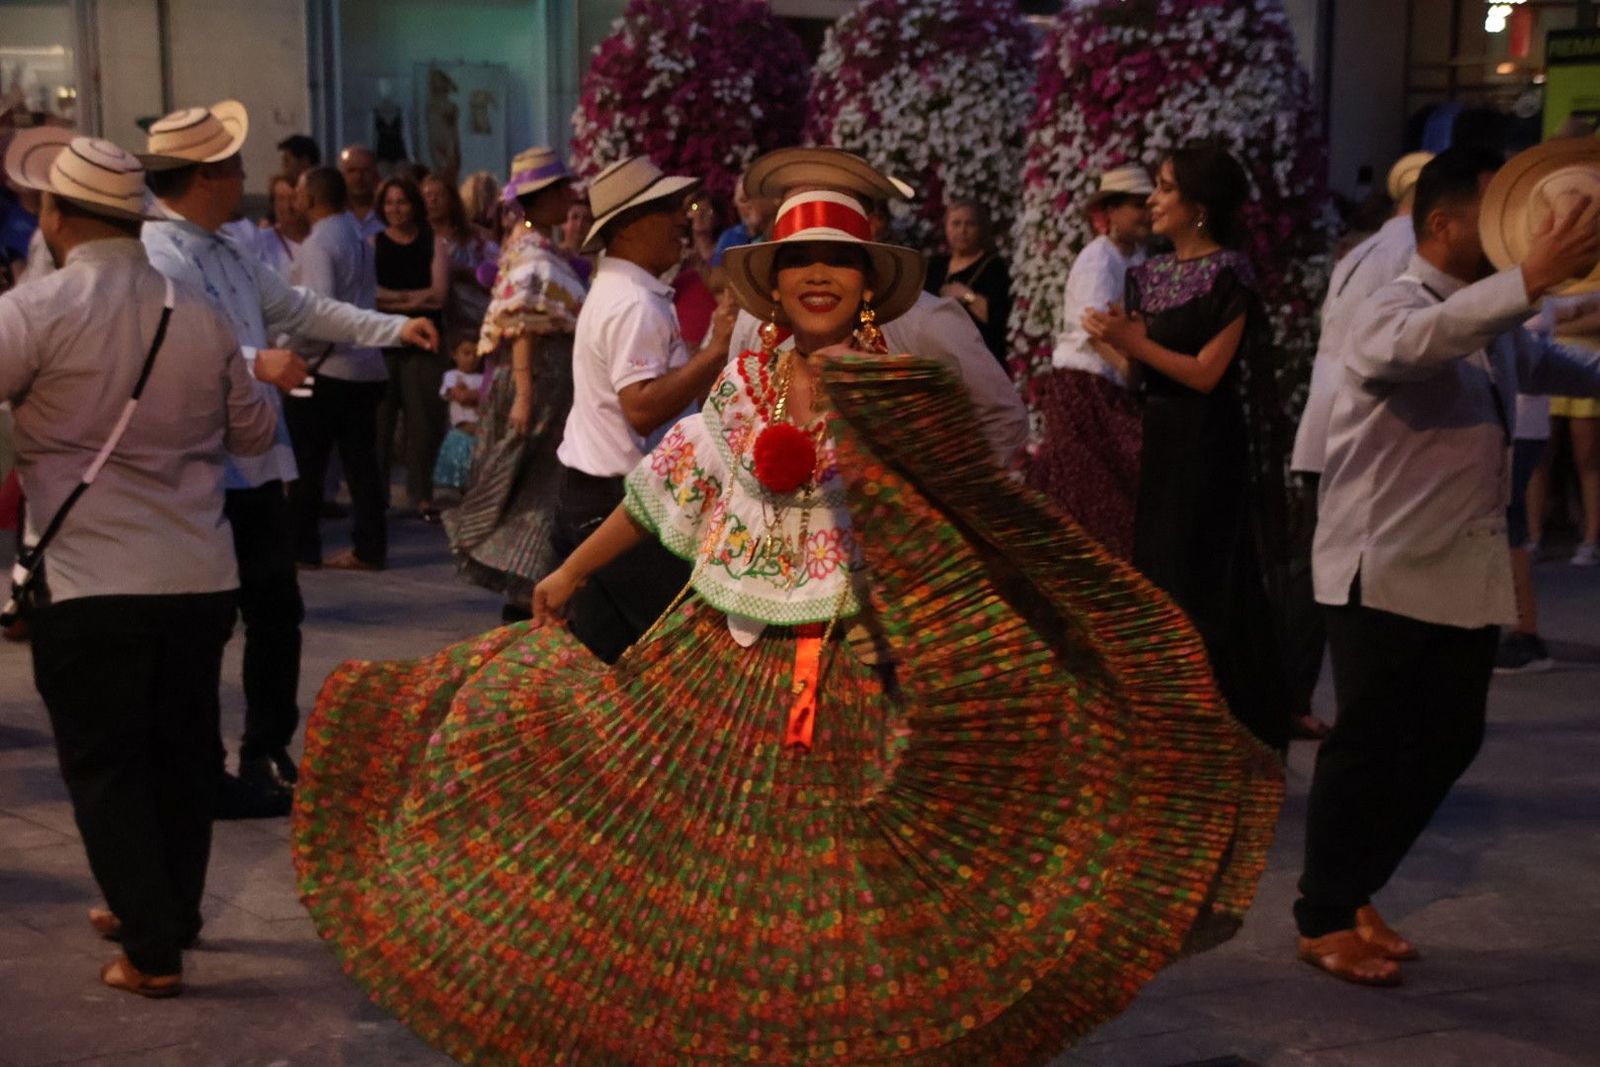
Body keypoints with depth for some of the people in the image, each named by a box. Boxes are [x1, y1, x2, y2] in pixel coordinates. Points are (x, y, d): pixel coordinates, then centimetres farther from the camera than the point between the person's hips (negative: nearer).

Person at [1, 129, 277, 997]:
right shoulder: (200, 315, 3)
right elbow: (255, 433, 13)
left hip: (89, 583, -5)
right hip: (201, 575, 5)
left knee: (104, 764, 8)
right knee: (183, 751, 19)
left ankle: (152, 950, 9)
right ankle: (168, 908, 35)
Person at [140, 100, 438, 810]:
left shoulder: (229, 256, 15)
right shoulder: (159, 255, -16)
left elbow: (298, 309, 22)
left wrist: (394, 328, 19)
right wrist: (255, 363, -31)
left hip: (255, 466, 10)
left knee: (276, 611, 16)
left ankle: (269, 757, 30)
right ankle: (202, 777, 15)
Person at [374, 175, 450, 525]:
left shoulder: (433, 243, 7)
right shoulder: (373, 242, 5)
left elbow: (440, 294, -4)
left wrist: (391, 297, -9)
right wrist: (416, 297, -10)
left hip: (422, 342, 1)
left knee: (423, 416, -3)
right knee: (379, 417, 0)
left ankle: (421, 495, 4)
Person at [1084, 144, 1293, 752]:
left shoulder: (1227, 274, -11)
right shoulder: (1149, 275, 10)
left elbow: (1206, 372, -16)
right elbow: (1137, 367, 9)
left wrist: (1133, 342, -18)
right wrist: (1119, 342, -10)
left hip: (1206, 450, -7)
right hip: (1155, 441, 7)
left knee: (1203, 586, -1)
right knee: (1152, 579, 10)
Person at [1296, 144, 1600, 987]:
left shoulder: (1494, 323, 13)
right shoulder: (1397, 308, -13)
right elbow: (1414, 343, -39)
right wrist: (1530, 278, -50)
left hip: (1467, 571, 8)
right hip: (1387, 568, -8)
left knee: (1448, 739, 11)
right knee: (1369, 744, -1)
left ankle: (1350, 892, 26)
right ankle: (1323, 920, 14)